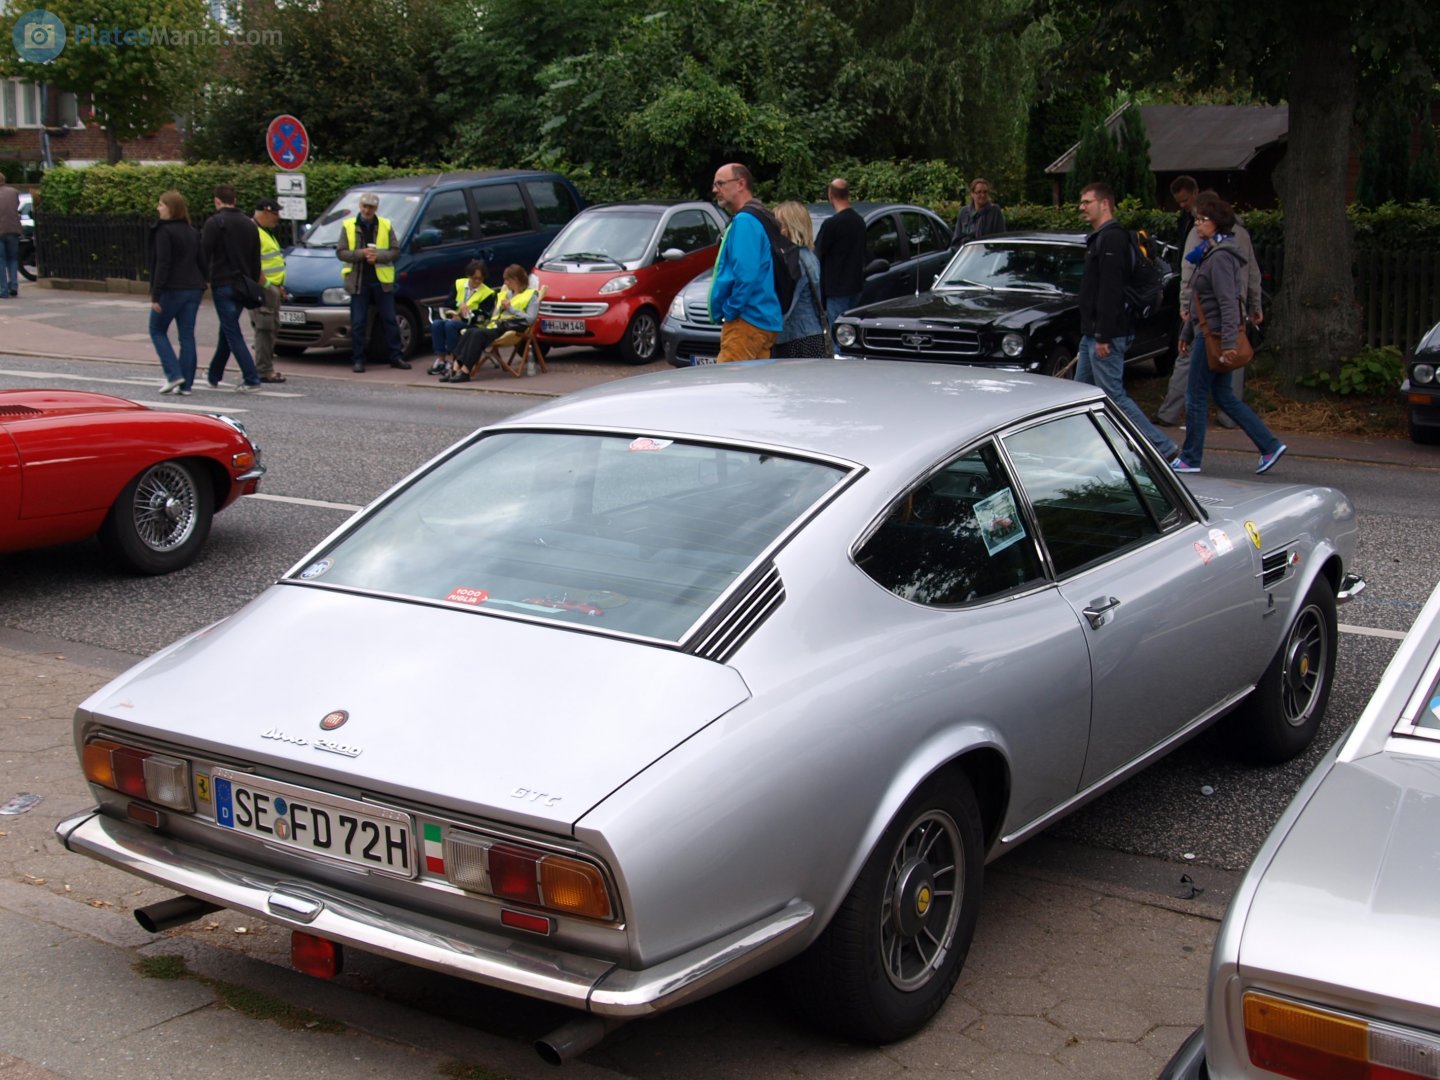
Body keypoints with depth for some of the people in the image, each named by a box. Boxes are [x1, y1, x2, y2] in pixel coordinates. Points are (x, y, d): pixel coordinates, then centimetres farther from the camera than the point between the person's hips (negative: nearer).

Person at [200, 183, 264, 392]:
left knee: (232, 333, -6)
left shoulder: (214, 223, -9)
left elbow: (204, 255, -11)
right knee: (227, 330, 18)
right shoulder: (249, 224, 12)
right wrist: (253, 285, 19)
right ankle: (214, 375, 29)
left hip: (222, 284, -7)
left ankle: (251, 379, -14)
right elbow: (256, 260, 14)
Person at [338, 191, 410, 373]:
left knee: (390, 320, 5)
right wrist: (361, 254, -15)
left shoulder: (386, 225, 6)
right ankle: (358, 359, 7)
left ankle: (396, 357, 12)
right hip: (358, 281, -1)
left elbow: (395, 251, 3)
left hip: (382, 281, 1)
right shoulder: (349, 226, 3)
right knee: (358, 323, 1)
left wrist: (378, 256, -14)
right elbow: (341, 252, 1)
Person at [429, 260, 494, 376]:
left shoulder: (487, 293, -1)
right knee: (436, 323, -26)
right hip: (455, 318, 5)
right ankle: (440, 360, -28)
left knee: (450, 325, -34)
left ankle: (451, 361, -32)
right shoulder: (459, 283, 12)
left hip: (472, 323, -5)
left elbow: (483, 315, -10)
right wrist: (459, 304, -15)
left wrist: (462, 318, -18)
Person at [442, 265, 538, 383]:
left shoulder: (531, 295, 6)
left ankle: (465, 372, -35)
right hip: (496, 325, 7)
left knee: (478, 334, -31)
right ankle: (456, 368, -33)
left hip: (511, 328, -7)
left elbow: (530, 319, -7)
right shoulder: (505, 293, 30)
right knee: (468, 333, -22)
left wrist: (510, 308, -9)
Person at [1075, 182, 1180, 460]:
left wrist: (1103, 337, -25)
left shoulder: (1112, 239, -15)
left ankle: (1162, 448, -4)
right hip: (1091, 334, 11)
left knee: (1113, 395, -8)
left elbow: (1110, 292, -23)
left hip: (1106, 335, -11)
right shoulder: (1099, 238, 18)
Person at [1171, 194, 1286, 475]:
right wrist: (1187, 333, 25)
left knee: (1196, 397, -1)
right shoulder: (1209, 254, 16)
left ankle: (1190, 459, 9)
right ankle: (1269, 445, 13)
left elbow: (1228, 302, -22)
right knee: (1224, 397, 13)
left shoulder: (1220, 257, -16)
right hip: (1207, 334, 10)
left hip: (1214, 336, -10)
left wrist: (1228, 342, -26)